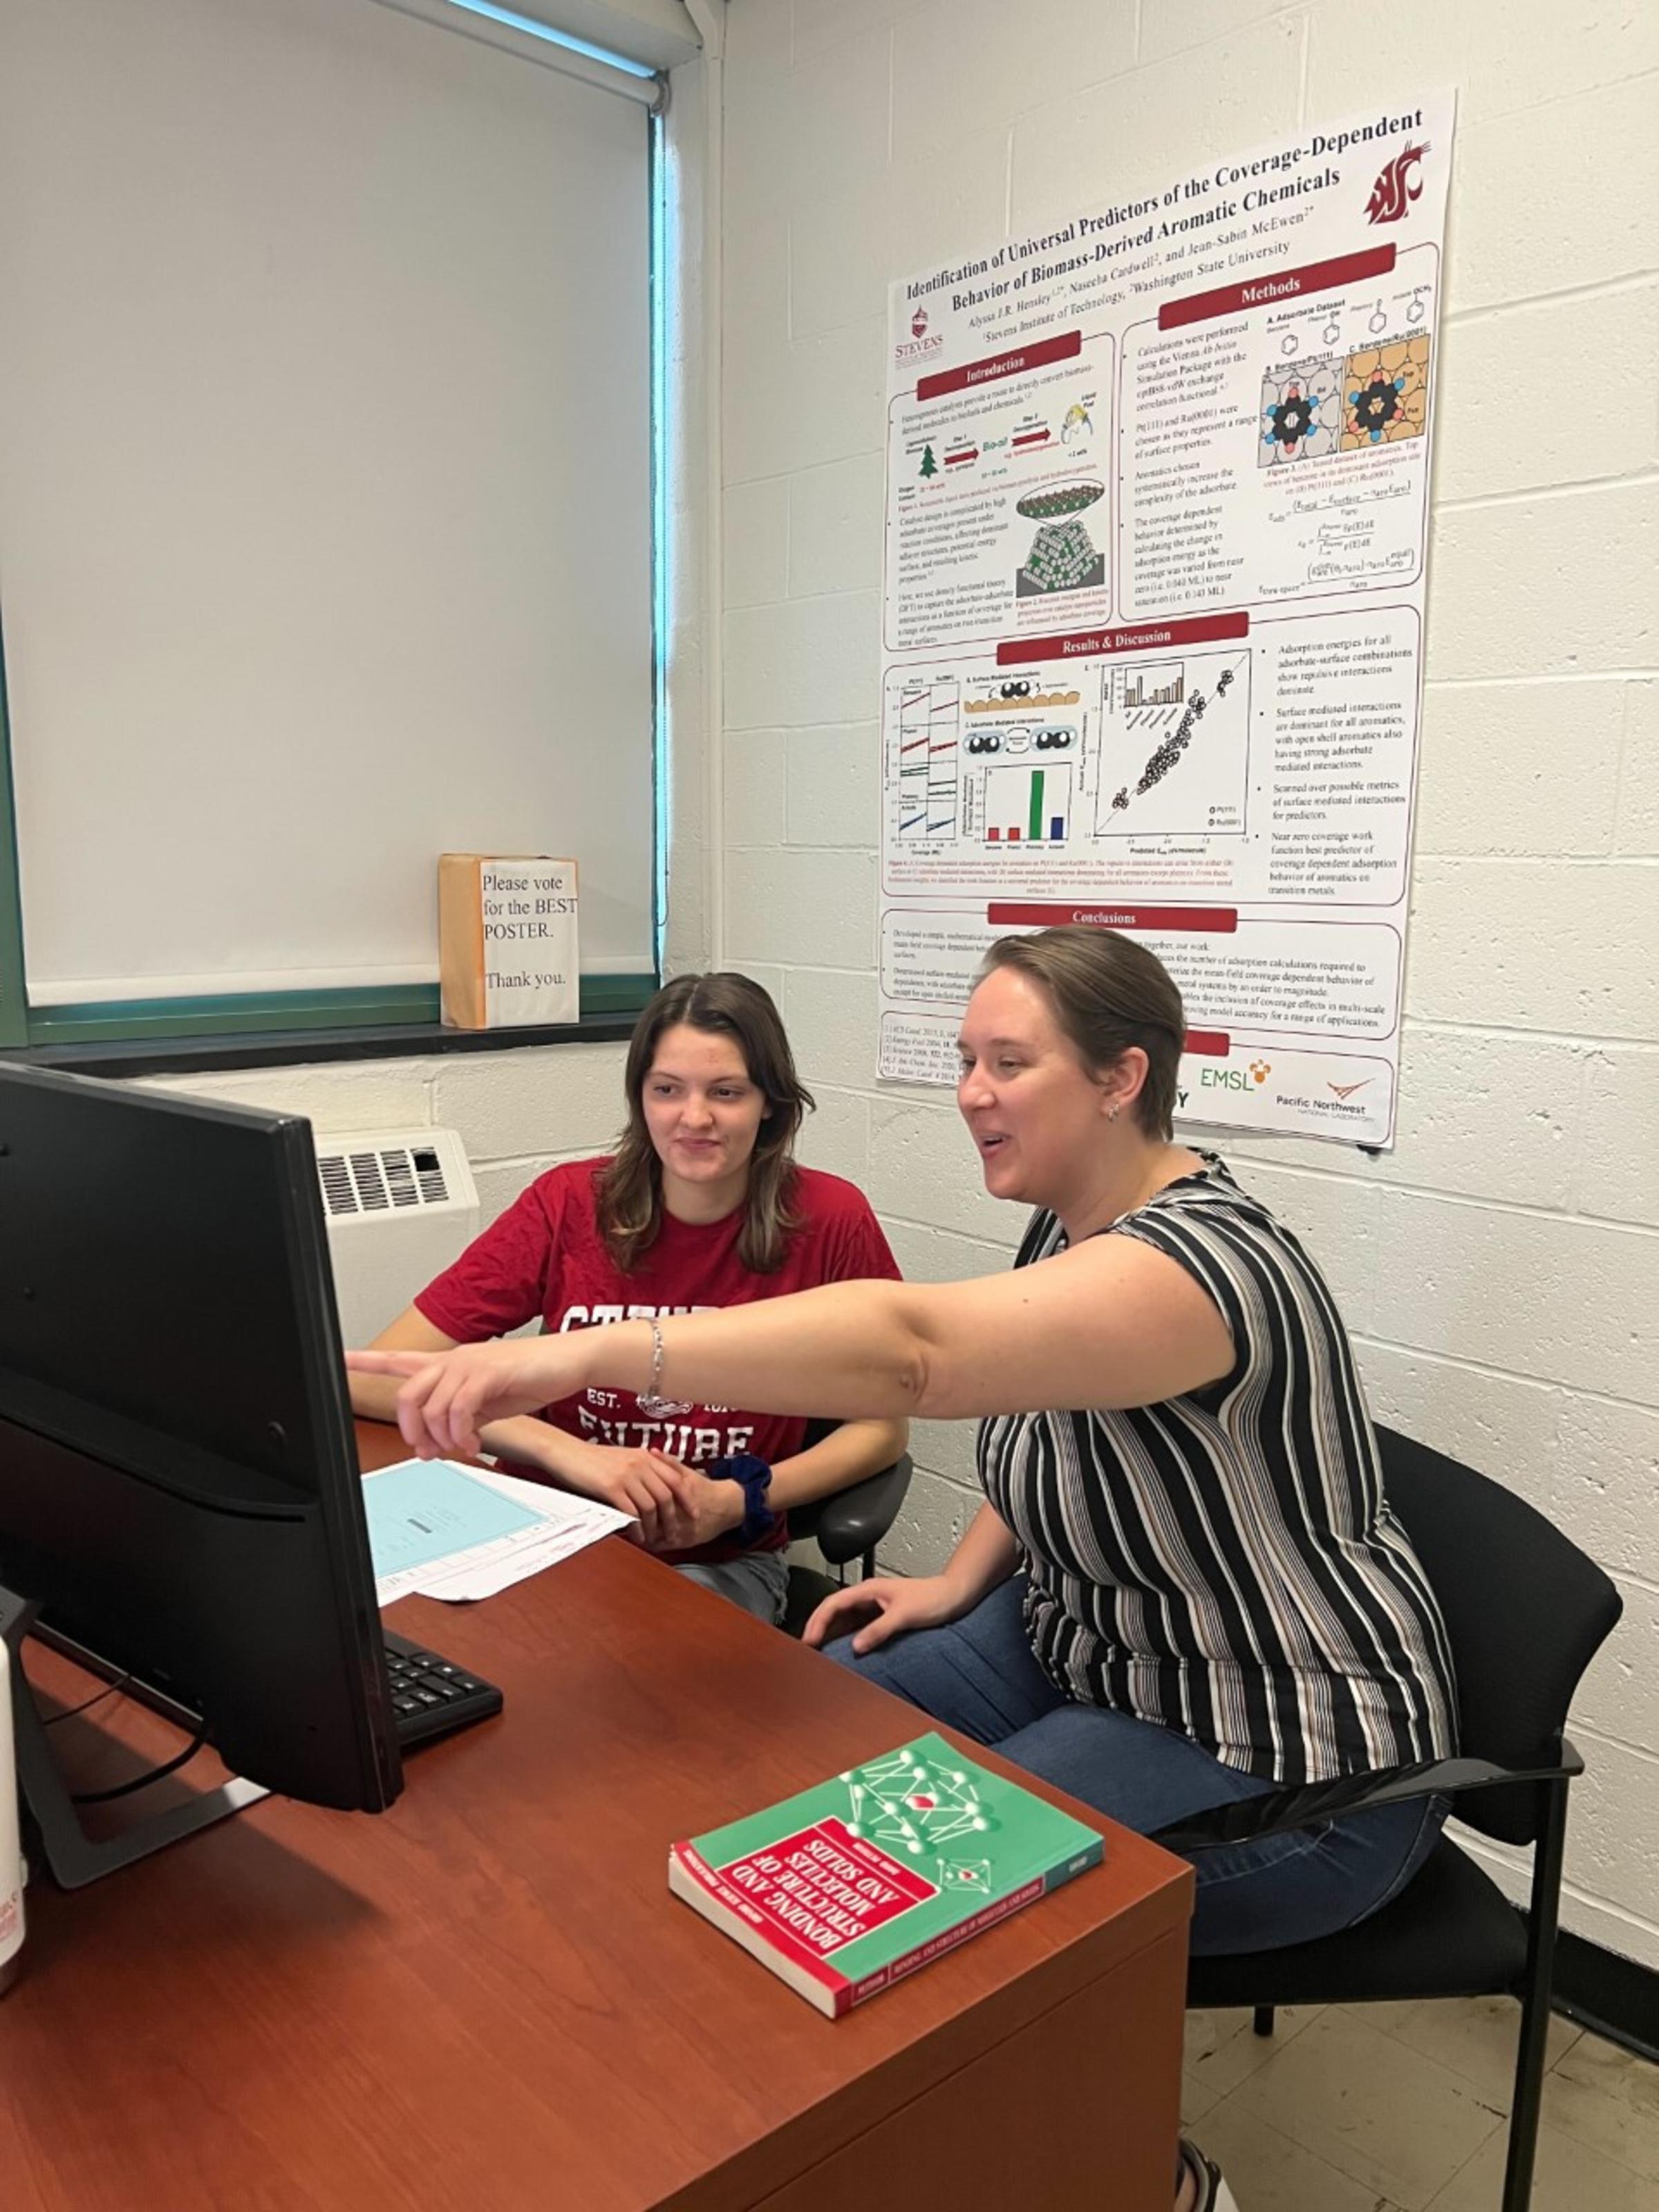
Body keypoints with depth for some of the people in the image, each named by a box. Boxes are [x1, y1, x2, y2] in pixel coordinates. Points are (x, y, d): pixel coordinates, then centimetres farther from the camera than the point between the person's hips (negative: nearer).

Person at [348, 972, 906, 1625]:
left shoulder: (830, 1220, -10)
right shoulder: (568, 1203, -8)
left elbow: (884, 1427, 2)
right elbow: (375, 1378, -12)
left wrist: (738, 1501, -14)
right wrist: (571, 1454, -23)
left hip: (721, 1564, -2)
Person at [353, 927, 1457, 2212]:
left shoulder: (1197, 1261, -31)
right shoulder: (1072, 1226, 0)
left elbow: (910, 1352, -47)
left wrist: (590, 1355, -52)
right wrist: (963, 1580, 1)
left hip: (1285, 1764, -9)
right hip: (1081, 1641, 9)